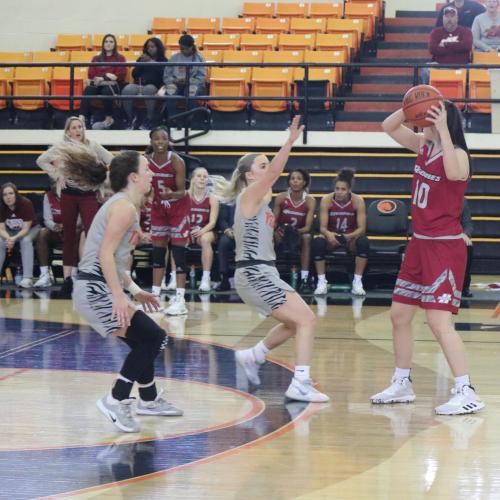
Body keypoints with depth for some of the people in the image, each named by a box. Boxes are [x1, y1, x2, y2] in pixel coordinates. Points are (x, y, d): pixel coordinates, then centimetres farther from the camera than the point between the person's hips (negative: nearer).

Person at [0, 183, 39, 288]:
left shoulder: (26, 204, -27)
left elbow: (26, 228, -26)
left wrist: (14, 238, -43)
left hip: (30, 229, -3)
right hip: (10, 232, 3)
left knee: (26, 241, -35)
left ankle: (27, 278, -40)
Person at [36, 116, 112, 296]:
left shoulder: (92, 146, 7)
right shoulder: (61, 146, 4)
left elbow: (111, 161, 7)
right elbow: (41, 160, 2)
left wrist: (102, 179, -3)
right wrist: (57, 175, -6)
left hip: (89, 195, 0)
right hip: (69, 194, 0)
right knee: (69, 236, 4)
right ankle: (67, 279, 8)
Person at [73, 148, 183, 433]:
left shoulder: (123, 205, 18)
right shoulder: (125, 207, -13)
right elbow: (105, 254, -21)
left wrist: (134, 290, 23)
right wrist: (119, 296, -24)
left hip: (100, 289, 11)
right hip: (96, 289, -11)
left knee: (146, 342, 20)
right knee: (153, 339, -12)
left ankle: (149, 400, 35)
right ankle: (116, 401, -6)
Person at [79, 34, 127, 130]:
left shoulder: (120, 58, 15)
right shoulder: (96, 59, 22)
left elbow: (121, 75, 0)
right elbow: (91, 75, 10)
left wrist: (102, 77, -6)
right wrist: (106, 76, -7)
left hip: (114, 85, -2)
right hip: (98, 85, 2)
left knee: (106, 91, -38)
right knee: (88, 89, -32)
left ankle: (109, 119, -30)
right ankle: (82, 117, -47)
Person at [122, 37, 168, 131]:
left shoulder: (163, 61, 12)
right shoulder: (142, 59, 22)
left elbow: (163, 75, -6)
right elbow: (134, 74, 13)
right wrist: (141, 63, 0)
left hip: (153, 86, -3)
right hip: (139, 85, 3)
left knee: (148, 89, -41)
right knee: (126, 90, -30)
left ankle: (149, 119, -32)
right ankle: (130, 117, -14)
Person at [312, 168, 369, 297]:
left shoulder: (358, 201, -16)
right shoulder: (326, 200, -15)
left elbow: (362, 228, -19)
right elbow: (322, 227, -17)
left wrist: (349, 237, -39)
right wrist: (328, 234, -41)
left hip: (351, 237, 0)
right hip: (331, 236, 0)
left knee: (364, 242, -32)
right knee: (317, 242, -32)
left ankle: (357, 282, -23)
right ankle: (322, 281, -22)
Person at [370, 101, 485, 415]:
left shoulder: (457, 154, -16)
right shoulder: (424, 146, 6)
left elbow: (454, 174, -39)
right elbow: (389, 127, 10)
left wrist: (442, 130, -38)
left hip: (445, 248, -9)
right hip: (420, 244, 9)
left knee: (438, 320, -17)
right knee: (399, 315, 15)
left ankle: (467, 394, -15)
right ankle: (402, 384, 28)